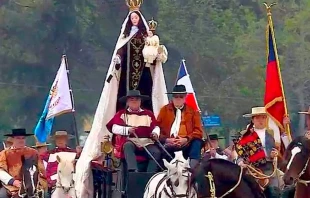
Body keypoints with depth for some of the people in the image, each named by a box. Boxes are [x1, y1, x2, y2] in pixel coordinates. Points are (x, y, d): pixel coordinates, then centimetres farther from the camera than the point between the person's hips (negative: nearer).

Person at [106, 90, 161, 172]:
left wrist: (155, 133, -7)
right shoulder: (122, 114, 16)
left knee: (156, 152, -28)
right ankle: (133, 171, -54)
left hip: (146, 143, 2)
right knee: (128, 146, -38)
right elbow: (114, 128, 5)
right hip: (130, 141, -2)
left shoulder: (148, 114, 22)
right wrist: (127, 130, -13)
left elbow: (155, 127, 18)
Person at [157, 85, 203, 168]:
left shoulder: (192, 110, 15)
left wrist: (186, 139, -12)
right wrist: (166, 140, -11)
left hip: (186, 144, 0)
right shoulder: (165, 110, 16)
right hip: (168, 144, 0)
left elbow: (198, 131, 7)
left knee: (197, 142, -32)